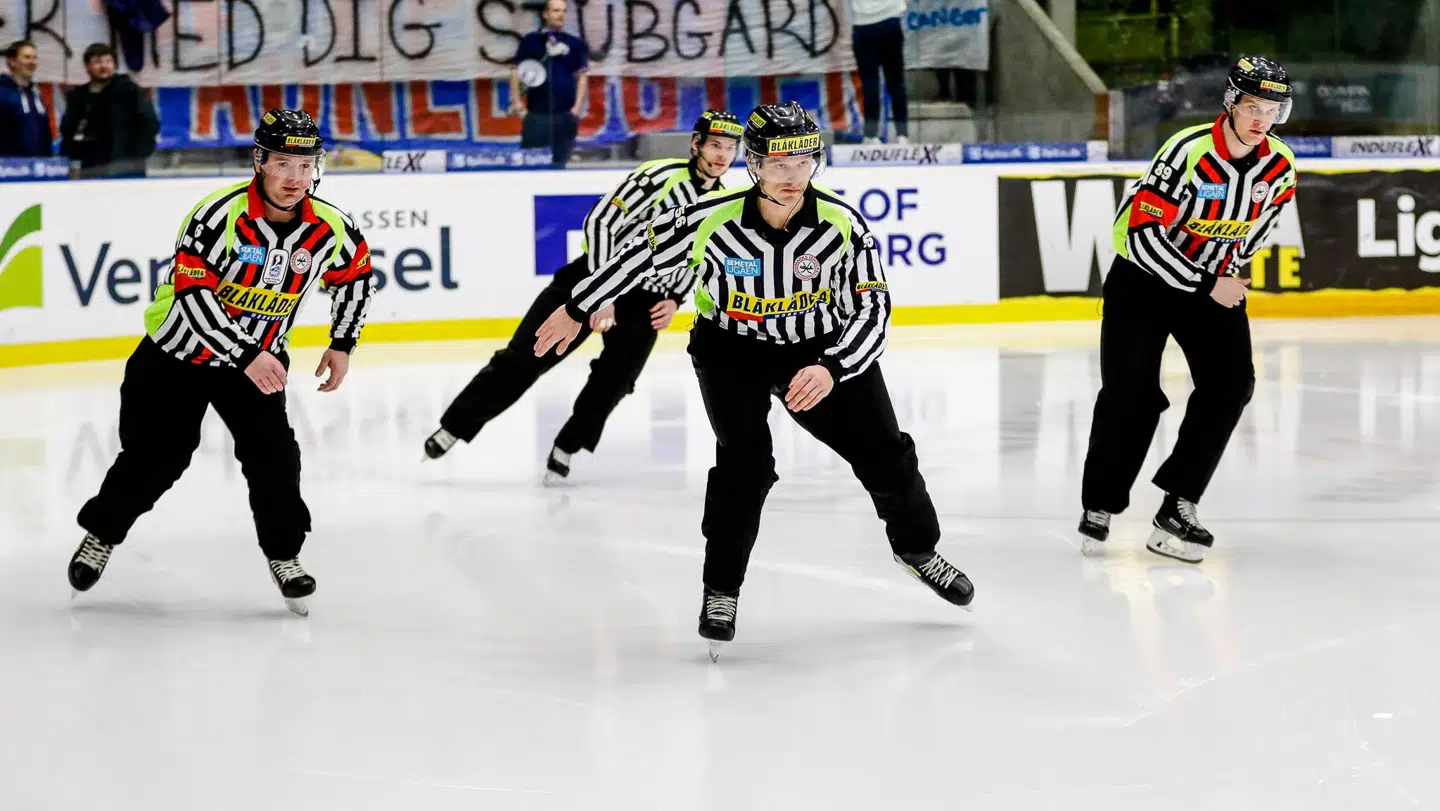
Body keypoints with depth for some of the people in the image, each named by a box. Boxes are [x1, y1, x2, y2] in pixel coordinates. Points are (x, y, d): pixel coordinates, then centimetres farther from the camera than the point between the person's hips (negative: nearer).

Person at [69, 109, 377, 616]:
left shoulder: (328, 228, -12)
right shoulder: (221, 214, -28)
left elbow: (355, 274, 10)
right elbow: (193, 294, -32)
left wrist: (342, 345, 3)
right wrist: (247, 356, -35)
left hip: (259, 356, 3)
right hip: (177, 353, -3)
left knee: (273, 454, -11)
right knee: (154, 456, 2)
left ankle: (284, 556, 6)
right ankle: (102, 533, 27)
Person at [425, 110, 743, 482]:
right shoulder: (662, 177, -20)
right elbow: (600, 222, -22)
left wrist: (675, 299, 1)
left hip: (645, 299, 5)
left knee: (614, 380, -10)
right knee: (524, 358, -5)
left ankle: (565, 448, 10)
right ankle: (455, 426, 4)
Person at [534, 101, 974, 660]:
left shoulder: (843, 225, -23)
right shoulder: (710, 222, -26)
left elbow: (872, 308, -20)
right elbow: (642, 255, -10)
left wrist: (831, 369, -36)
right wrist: (577, 310, -1)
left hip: (822, 351, 2)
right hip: (732, 348, -2)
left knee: (885, 454, 5)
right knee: (745, 462, -20)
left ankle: (917, 549, 34)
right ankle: (721, 591, -3)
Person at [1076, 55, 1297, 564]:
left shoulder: (1279, 164, -9)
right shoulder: (1187, 152, -27)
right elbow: (1143, 235, -28)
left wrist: (1232, 271, 9)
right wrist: (1207, 286, -26)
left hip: (1216, 280, 5)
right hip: (1143, 274, -5)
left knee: (1231, 384, -10)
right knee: (1130, 392, -10)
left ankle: (1178, 505, -4)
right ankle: (1099, 507, 7)